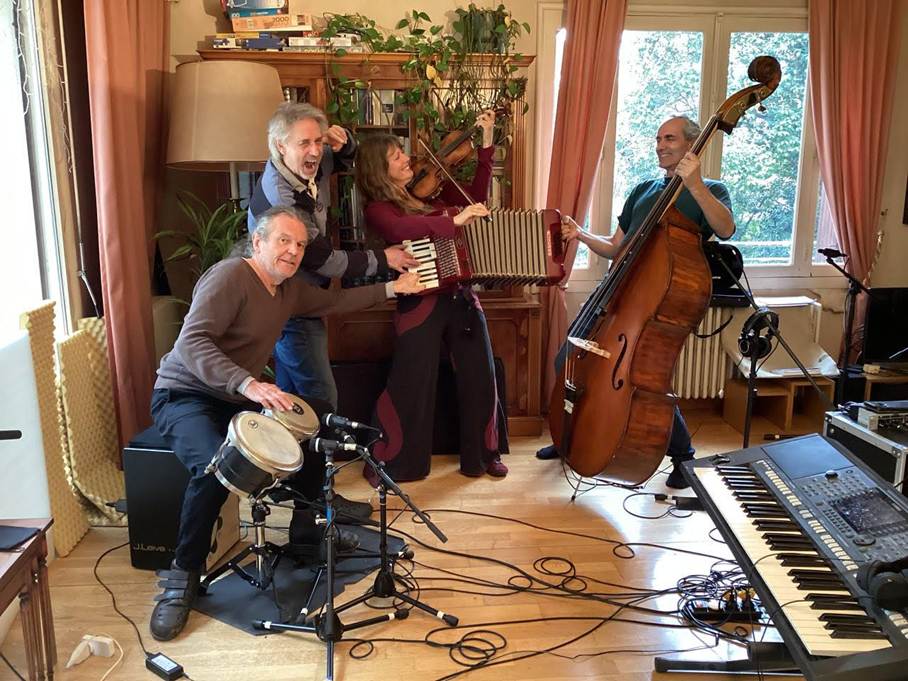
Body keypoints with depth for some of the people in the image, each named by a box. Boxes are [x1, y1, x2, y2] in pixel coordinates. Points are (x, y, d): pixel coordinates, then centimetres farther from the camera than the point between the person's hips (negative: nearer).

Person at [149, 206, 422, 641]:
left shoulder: (290, 289, 7)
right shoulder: (230, 275, -20)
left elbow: (333, 302, 22)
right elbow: (192, 344, -31)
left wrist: (390, 289, 17)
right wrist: (249, 384, -43)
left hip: (238, 400, 9)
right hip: (184, 396, -9)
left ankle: (305, 524, 20)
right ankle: (184, 573, -13)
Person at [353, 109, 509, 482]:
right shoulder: (378, 209, -5)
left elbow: (474, 198, 16)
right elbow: (401, 229, -27)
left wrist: (486, 142, 13)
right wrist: (453, 220, -36)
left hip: (461, 297, 6)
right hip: (422, 303, -5)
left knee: (481, 378, 8)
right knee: (409, 386, -2)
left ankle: (483, 454, 25)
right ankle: (385, 461, 17)